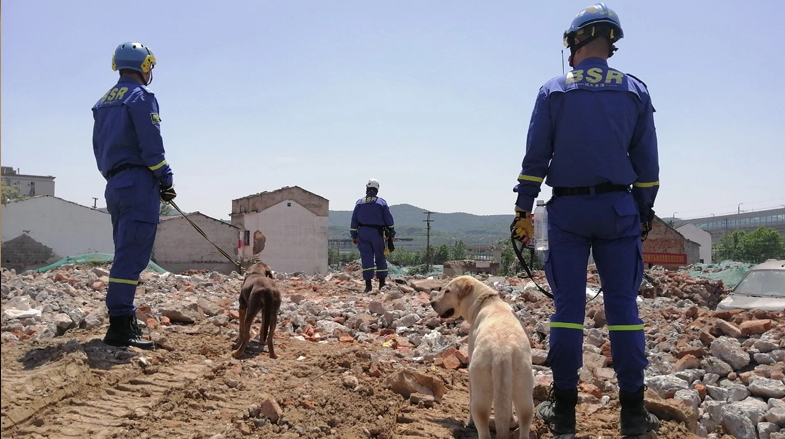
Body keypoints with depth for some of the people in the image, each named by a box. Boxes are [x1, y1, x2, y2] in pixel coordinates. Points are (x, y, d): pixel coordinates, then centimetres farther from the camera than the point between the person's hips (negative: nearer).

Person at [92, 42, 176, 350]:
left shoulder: (103, 102, 19)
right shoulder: (141, 97, -7)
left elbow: (99, 149, 19)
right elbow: (152, 146, -14)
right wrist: (166, 180, -7)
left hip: (115, 185, 9)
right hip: (139, 184, -9)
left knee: (126, 254, 12)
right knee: (132, 256, -11)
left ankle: (124, 321, 15)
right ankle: (120, 327, -13)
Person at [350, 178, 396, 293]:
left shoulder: (359, 202, 6)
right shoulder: (382, 202, 1)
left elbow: (354, 220, 6)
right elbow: (389, 219, 1)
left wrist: (354, 236, 9)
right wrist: (392, 233, 10)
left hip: (363, 233, 1)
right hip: (378, 233, -1)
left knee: (367, 258, 0)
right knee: (380, 258, 9)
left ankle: (368, 285, -5)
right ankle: (382, 283, 11)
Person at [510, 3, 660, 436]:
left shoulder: (553, 92, 1)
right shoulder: (635, 91, 7)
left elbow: (535, 158, -1)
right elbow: (646, 162, 7)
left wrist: (523, 210, 3)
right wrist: (644, 211, 14)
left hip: (567, 210, -1)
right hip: (618, 211, 1)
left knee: (567, 305, 2)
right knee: (623, 304, 3)